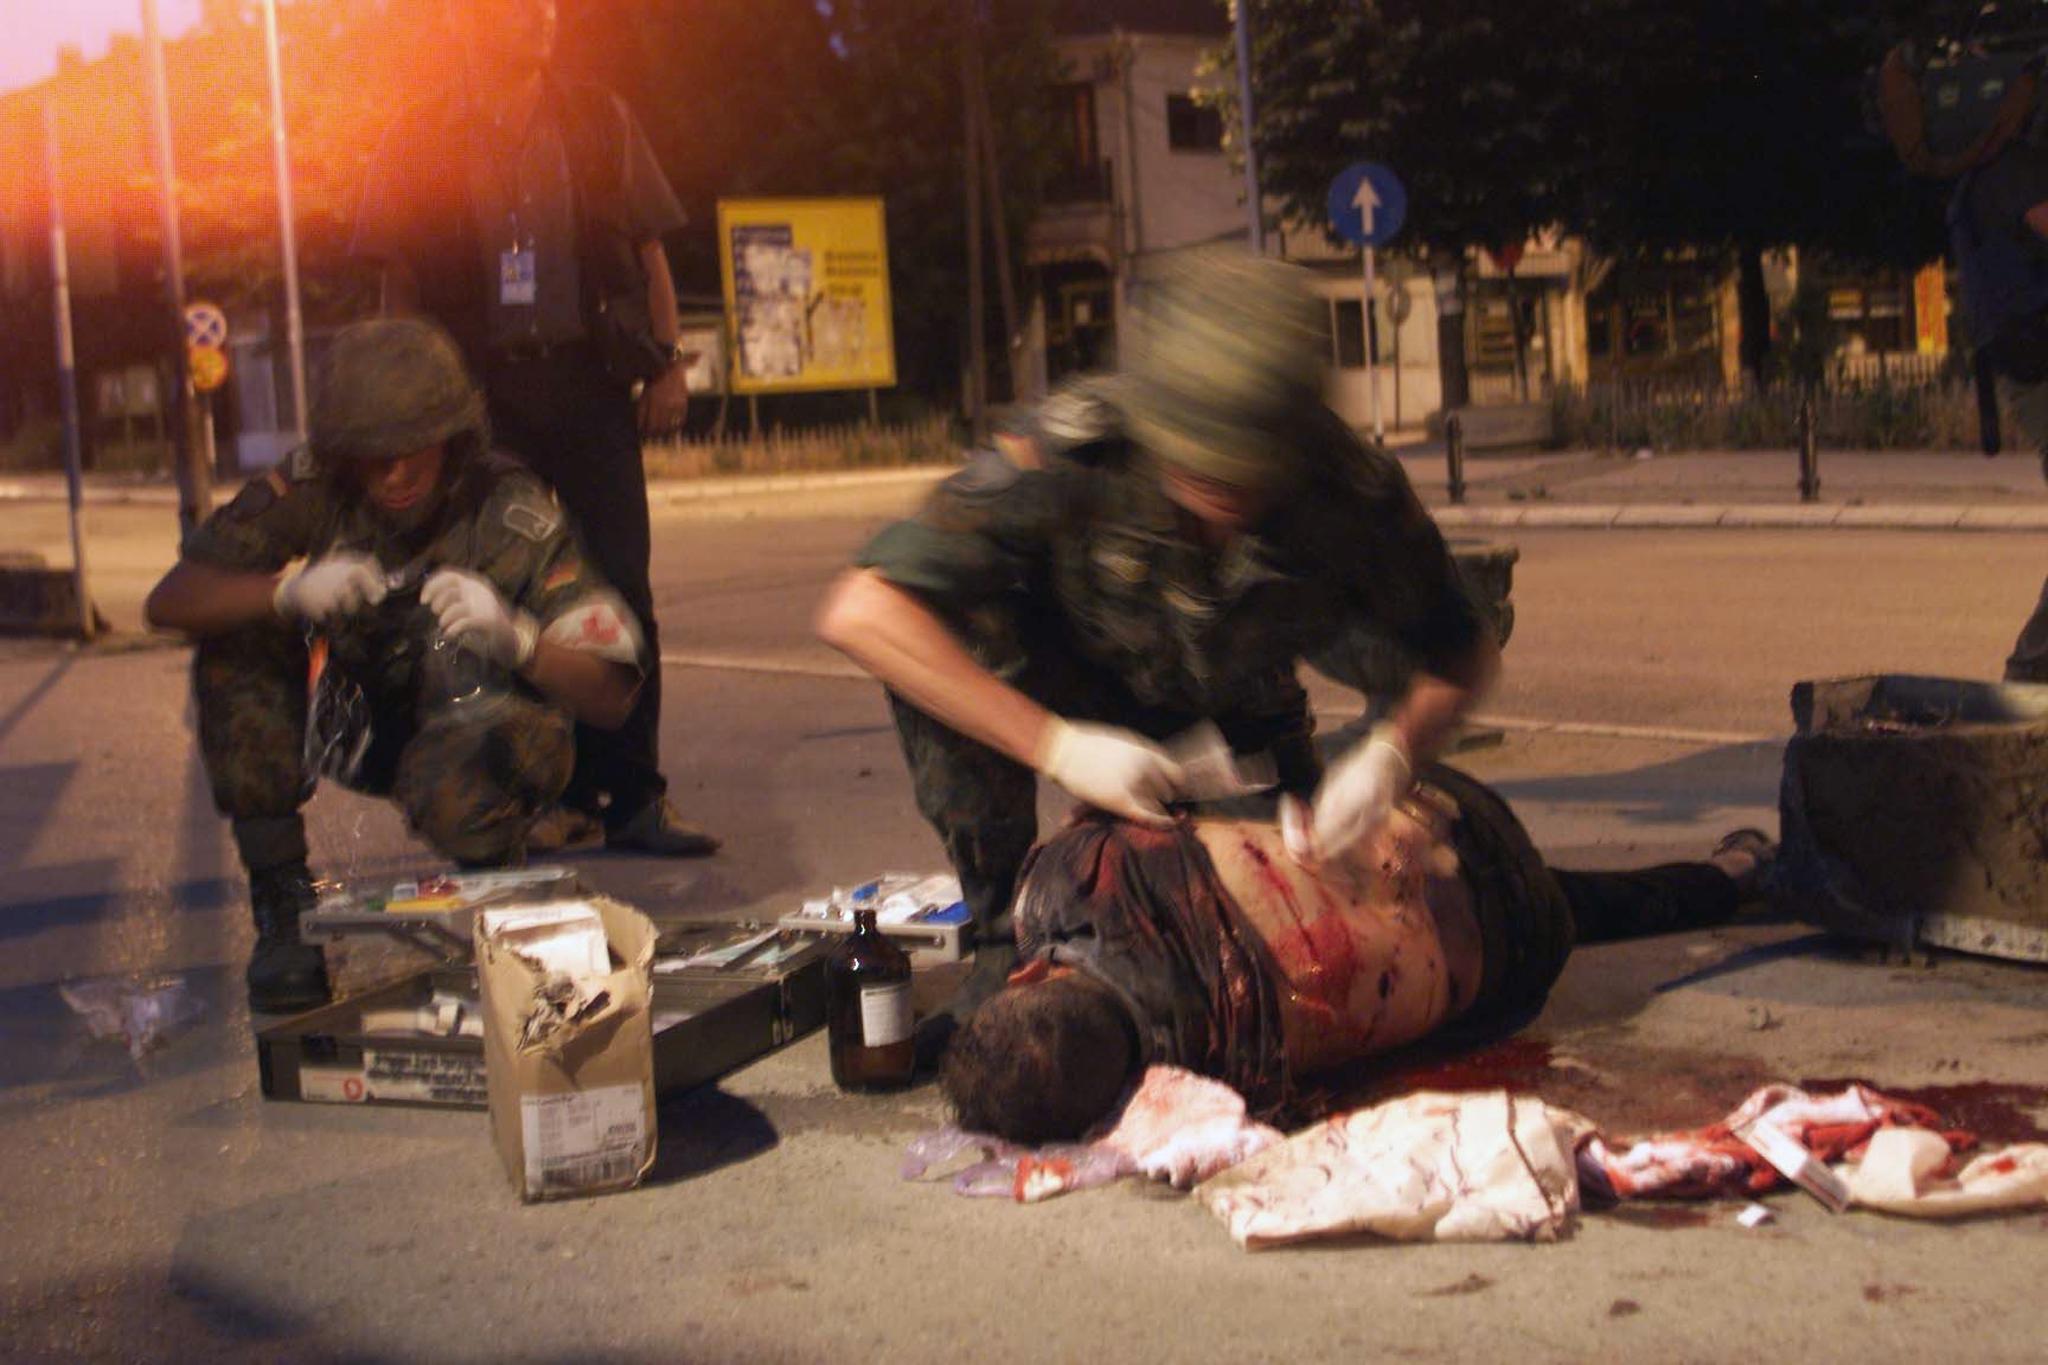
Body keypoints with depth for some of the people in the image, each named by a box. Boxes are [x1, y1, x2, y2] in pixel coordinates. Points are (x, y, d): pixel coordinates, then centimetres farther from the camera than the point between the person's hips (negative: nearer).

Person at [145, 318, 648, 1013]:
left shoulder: (512, 514, -24)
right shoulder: (316, 487, -16)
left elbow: (612, 697, -26)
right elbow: (167, 601, -21)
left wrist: (515, 636, -45)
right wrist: (290, 592, -40)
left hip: (474, 729, -4)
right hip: (361, 716, 4)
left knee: (459, 792, -38)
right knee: (234, 649, -22)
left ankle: (496, 879, 1)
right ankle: (282, 909, -11)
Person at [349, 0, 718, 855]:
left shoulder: (600, 122, 11)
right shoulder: (419, 143, 8)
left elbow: (648, 253, 12)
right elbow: (401, 287, 8)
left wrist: (666, 364, 1)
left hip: (589, 377, 1)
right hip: (483, 391, 0)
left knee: (619, 591, -4)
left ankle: (632, 794, 0)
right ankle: (551, 793, 10)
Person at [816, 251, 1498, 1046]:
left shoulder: (1353, 494, -30)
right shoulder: (1072, 453, -38)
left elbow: (1466, 654, -13)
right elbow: (858, 613, -43)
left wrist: (1393, 750, -35)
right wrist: (1056, 745, -47)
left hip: (1236, 721, 3)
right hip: (1085, 705, -2)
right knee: (931, 630, -34)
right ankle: (1007, 941, -19)